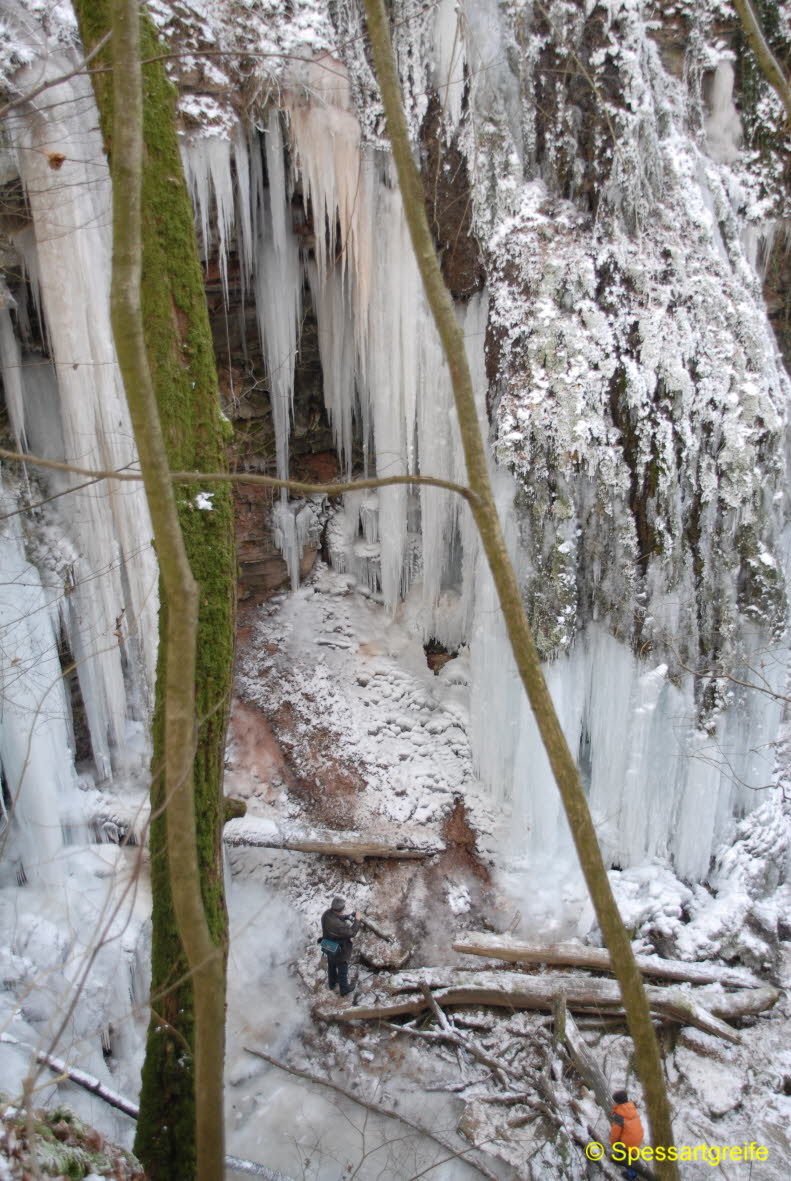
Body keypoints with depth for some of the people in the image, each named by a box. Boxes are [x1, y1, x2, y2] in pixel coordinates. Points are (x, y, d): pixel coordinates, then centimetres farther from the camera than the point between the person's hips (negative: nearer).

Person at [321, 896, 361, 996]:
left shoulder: (327, 913, -22)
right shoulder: (337, 924, -45)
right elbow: (351, 933, -30)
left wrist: (350, 916, -12)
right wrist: (357, 920, -20)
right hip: (339, 950, -7)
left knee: (331, 965, 32)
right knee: (342, 969, 21)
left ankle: (332, 982, 58)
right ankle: (344, 989, 44)